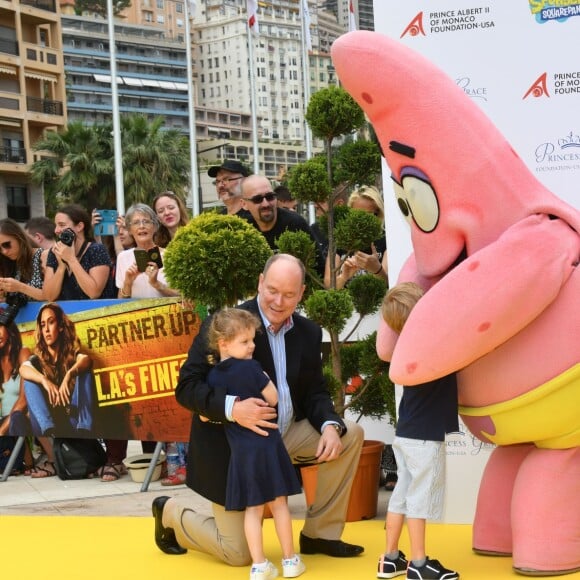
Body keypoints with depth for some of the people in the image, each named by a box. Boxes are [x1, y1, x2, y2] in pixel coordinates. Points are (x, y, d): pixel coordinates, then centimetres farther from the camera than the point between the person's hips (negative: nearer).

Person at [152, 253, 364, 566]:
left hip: (285, 435, 6)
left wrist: (330, 426, -18)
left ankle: (319, 534, 6)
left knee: (350, 435, -8)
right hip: (232, 447, -6)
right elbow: (186, 387, -22)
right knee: (239, 553, -2)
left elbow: (315, 392, 5)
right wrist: (232, 408, -40)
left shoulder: (309, 332, 0)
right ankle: (171, 512, 28)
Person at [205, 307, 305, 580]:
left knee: (253, 508, 9)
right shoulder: (251, 367, -12)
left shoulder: (213, 377, 2)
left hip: (241, 450, 3)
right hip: (266, 444, -3)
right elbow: (273, 399, -6)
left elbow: (204, 416, 9)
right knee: (279, 503, 8)